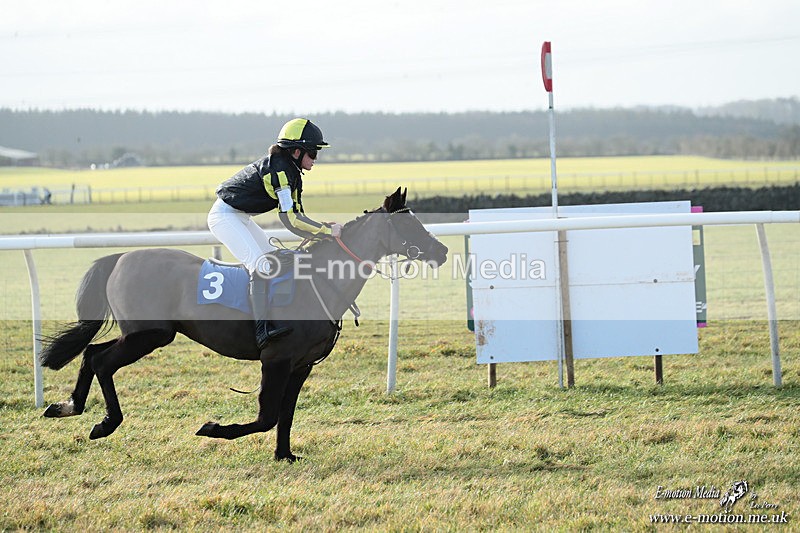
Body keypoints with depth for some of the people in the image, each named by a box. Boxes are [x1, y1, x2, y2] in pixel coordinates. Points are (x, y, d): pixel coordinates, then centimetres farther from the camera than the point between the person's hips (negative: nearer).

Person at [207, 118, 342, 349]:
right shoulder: (278, 170, -25)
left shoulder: (292, 173, 7)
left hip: (241, 217, 11)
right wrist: (327, 231, -23)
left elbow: (297, 215, 9)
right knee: (261, 265, -23)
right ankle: (261, 329, -30)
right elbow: (290, 220, -30)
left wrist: (323, 226, -7)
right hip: (224, 215, -11)